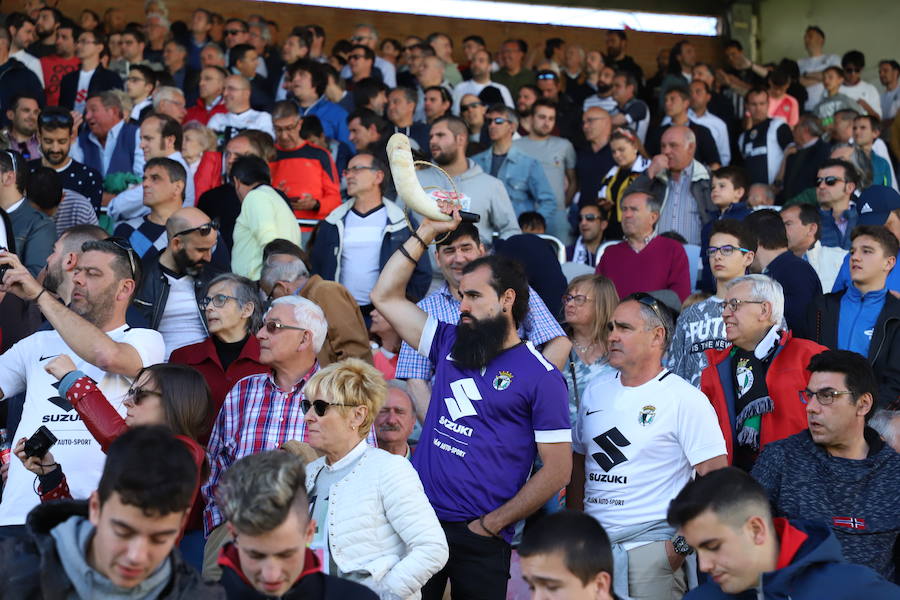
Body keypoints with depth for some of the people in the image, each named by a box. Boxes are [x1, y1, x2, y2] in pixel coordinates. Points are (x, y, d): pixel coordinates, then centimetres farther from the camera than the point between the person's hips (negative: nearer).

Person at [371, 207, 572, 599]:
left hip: (479, 538, -5)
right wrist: (427, 232, 8)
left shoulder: (540, 377, -5)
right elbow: (385, 297, 13)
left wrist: (491, 524, -9)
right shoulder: (450, 344, 12)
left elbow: (557, 469, -8)